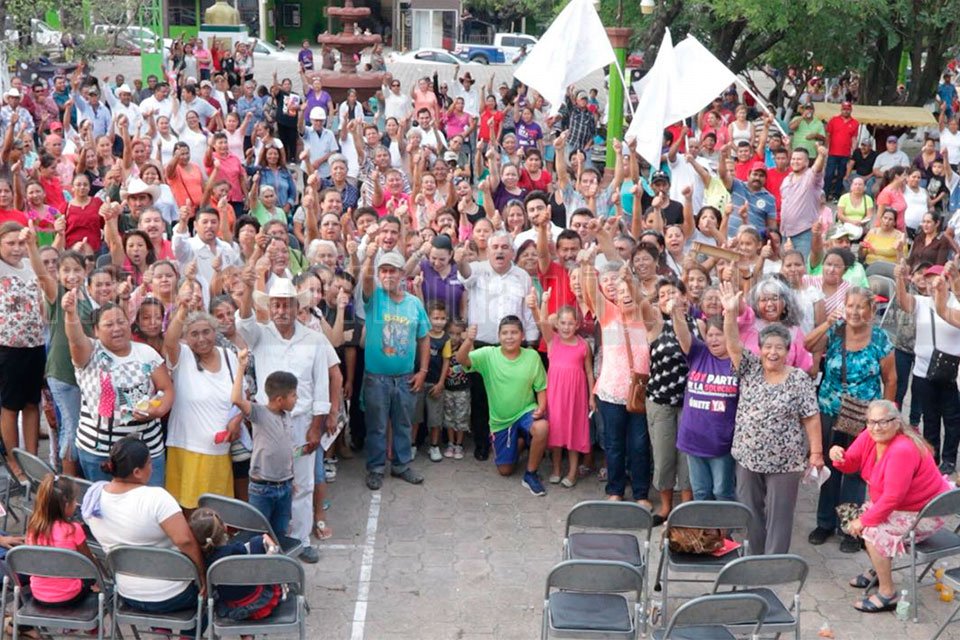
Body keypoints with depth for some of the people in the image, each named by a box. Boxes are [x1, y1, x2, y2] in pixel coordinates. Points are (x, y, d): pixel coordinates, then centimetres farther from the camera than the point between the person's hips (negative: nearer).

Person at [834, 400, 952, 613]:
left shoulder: (902, 451, -33)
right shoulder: (870, 435, -8)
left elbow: (892, 498, -30)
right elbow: (850, 464, -2)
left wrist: (864, 520, -20)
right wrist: (838, 456, -25)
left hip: (924, 513, -9)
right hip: (895, 505, 9)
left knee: (875, 533, -22)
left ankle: (887, 594, -8)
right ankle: (878, 570, 30)